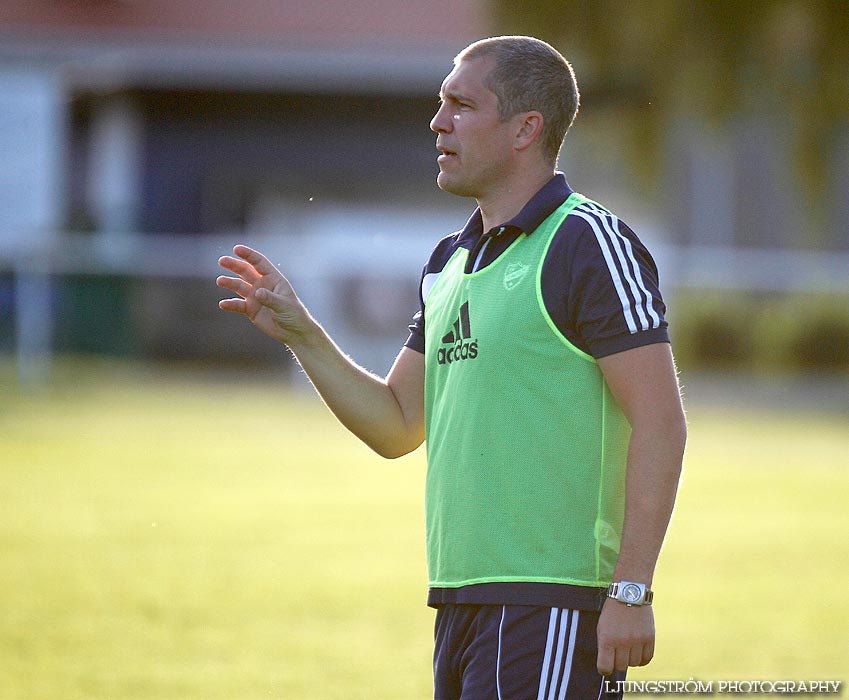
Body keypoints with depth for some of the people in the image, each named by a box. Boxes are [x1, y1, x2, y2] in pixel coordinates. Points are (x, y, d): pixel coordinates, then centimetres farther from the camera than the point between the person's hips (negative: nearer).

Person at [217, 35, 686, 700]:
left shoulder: (591, 243, -9)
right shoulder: (449, 263, 17)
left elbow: (660, 423, -14)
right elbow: (396, 427, 21)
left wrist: (631, 591, -19)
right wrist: (299, 333, 10)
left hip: (554, 604, -8)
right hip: (461, 598, 8)